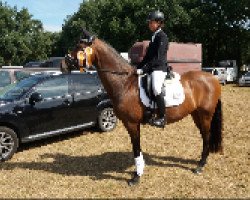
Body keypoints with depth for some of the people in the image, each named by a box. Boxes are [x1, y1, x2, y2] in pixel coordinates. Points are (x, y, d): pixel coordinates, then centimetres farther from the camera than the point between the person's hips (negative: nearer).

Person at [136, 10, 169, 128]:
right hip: (152, 68, 10)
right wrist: (138, 67, 11)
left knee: (156, 89, -27)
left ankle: (162, 118, -20)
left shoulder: (162, 37, -11)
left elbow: (158, 57, -19)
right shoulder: (154, 36, 16)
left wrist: (144, 69, -22)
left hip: (159, 68, -10)